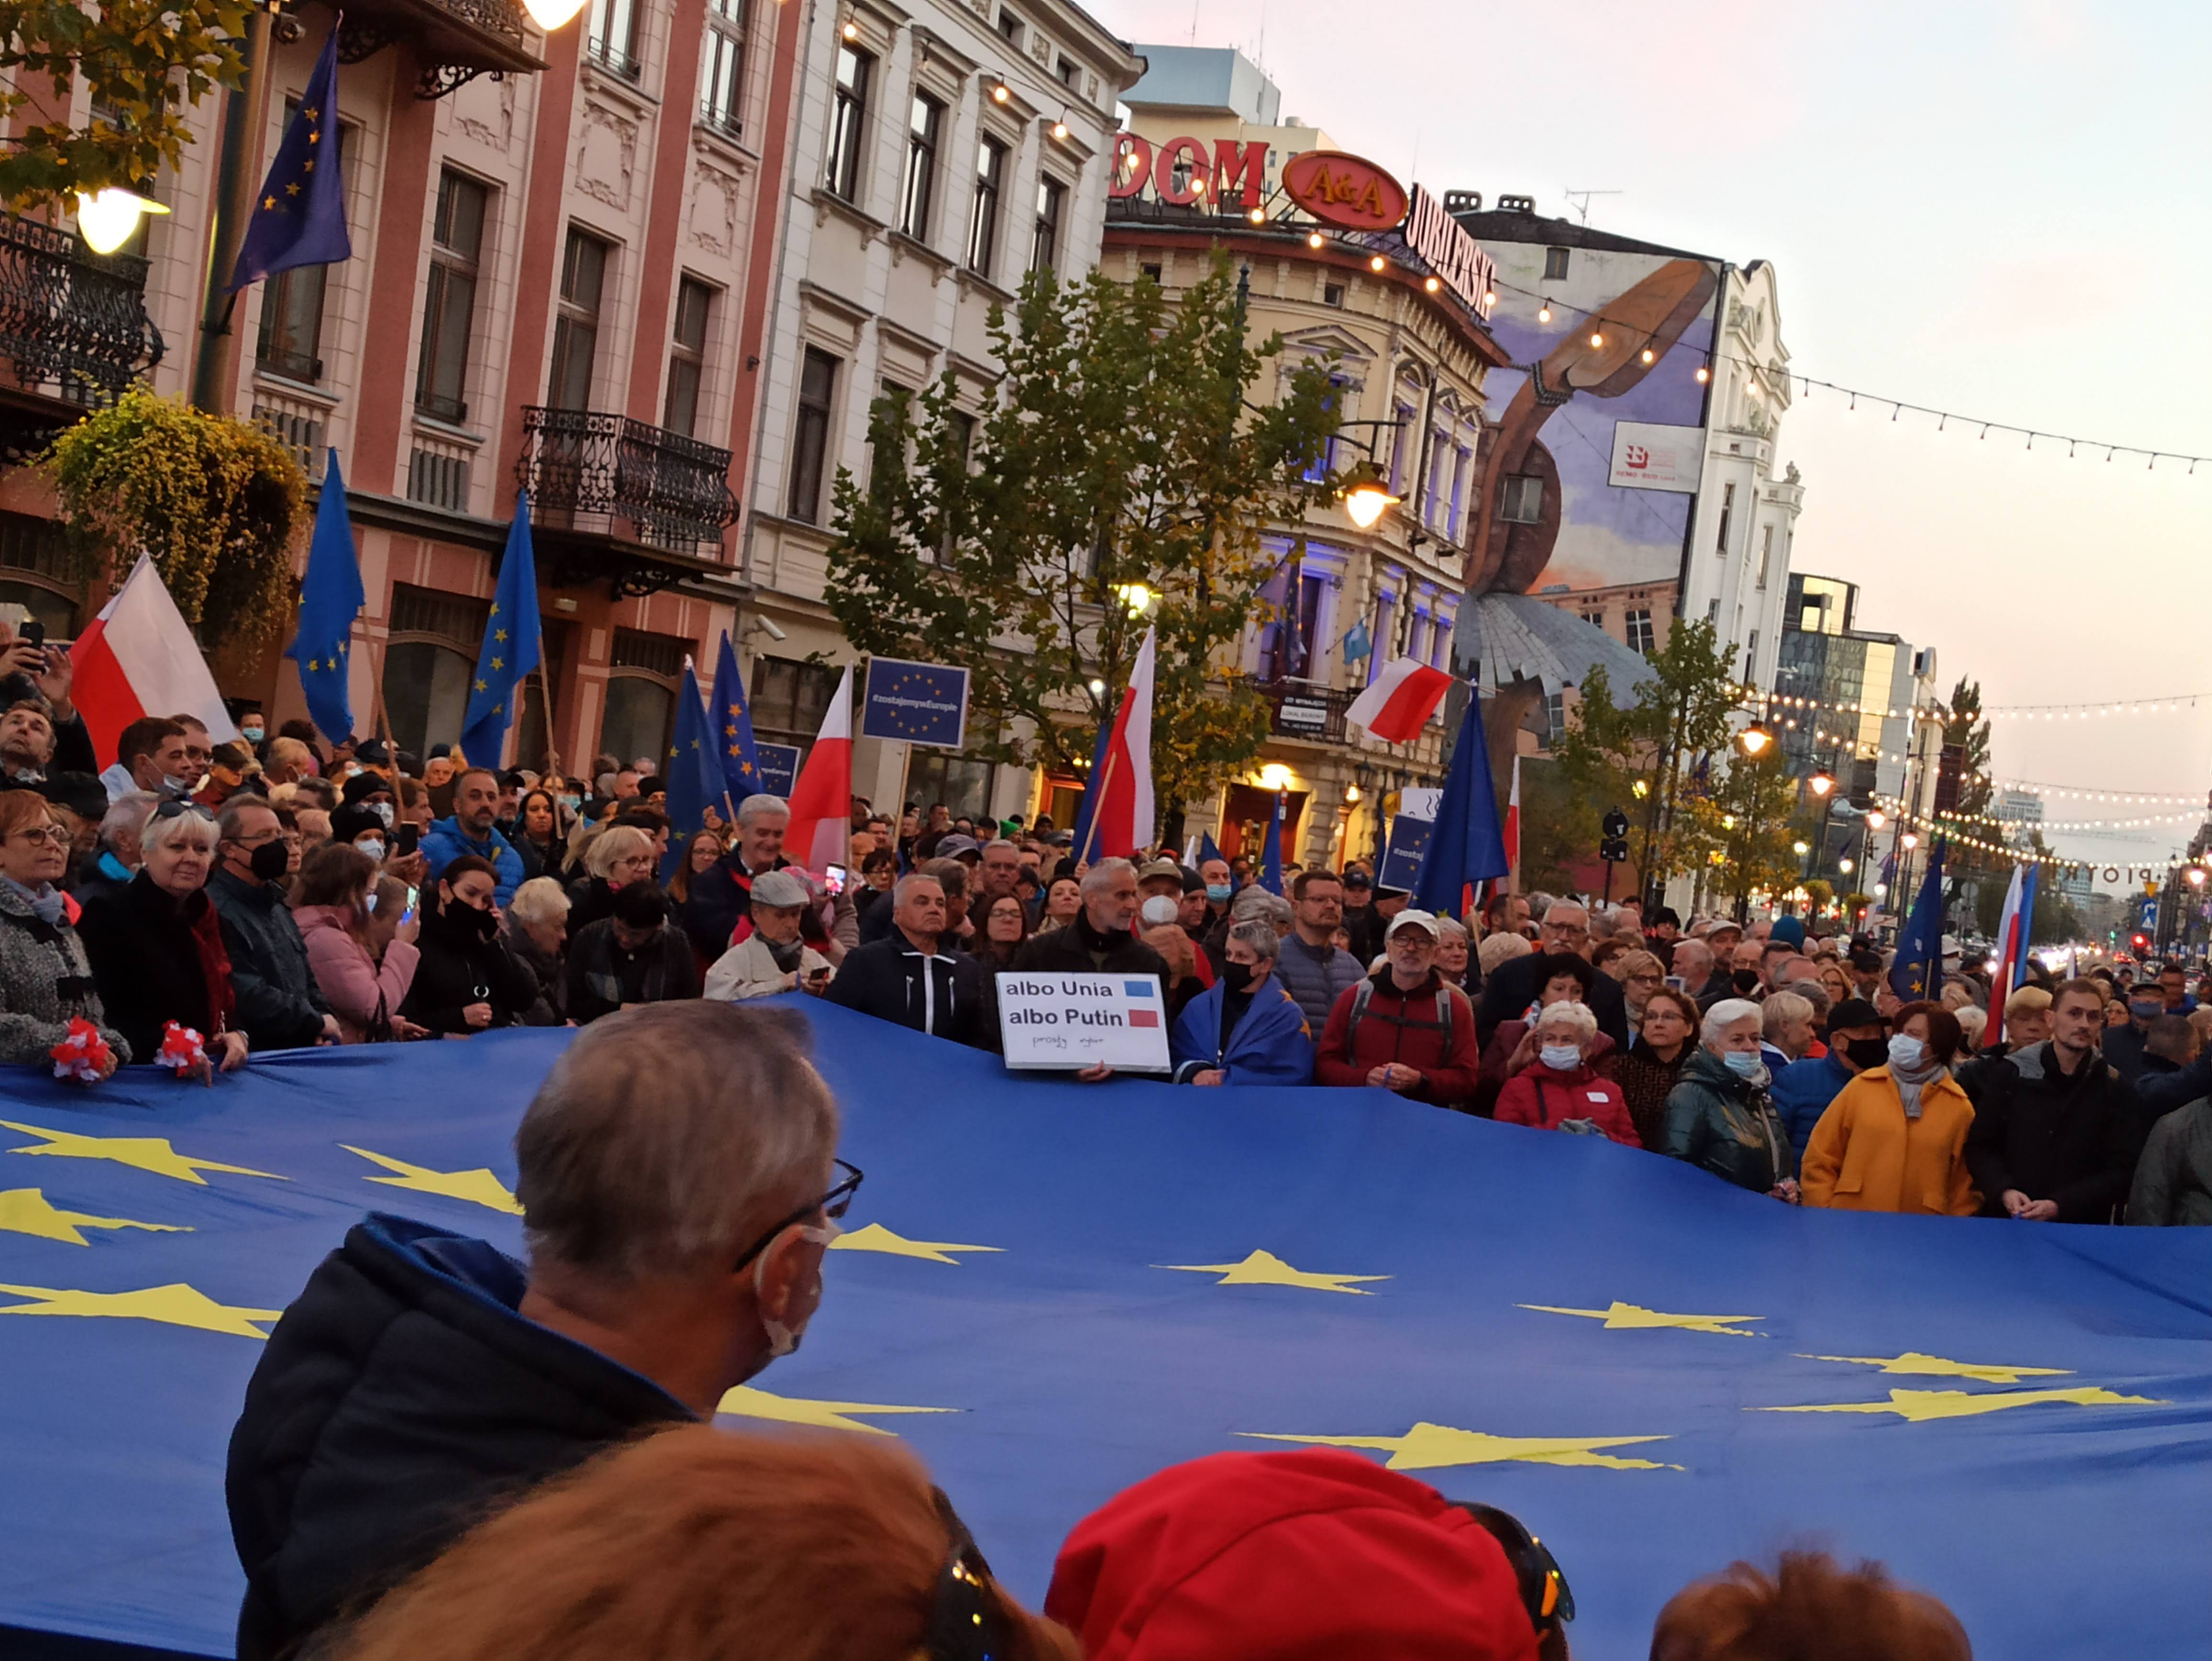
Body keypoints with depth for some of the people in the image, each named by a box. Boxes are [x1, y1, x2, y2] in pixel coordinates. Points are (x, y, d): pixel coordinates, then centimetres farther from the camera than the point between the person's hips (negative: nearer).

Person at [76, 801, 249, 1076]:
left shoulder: (209, 918, 18)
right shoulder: (107, 915, -2)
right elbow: (101, 1015, -10)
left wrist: (237, 1035, -1)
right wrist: (162, 1048, -22)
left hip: (214, 1071, 5)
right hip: (139, 1075, -5)